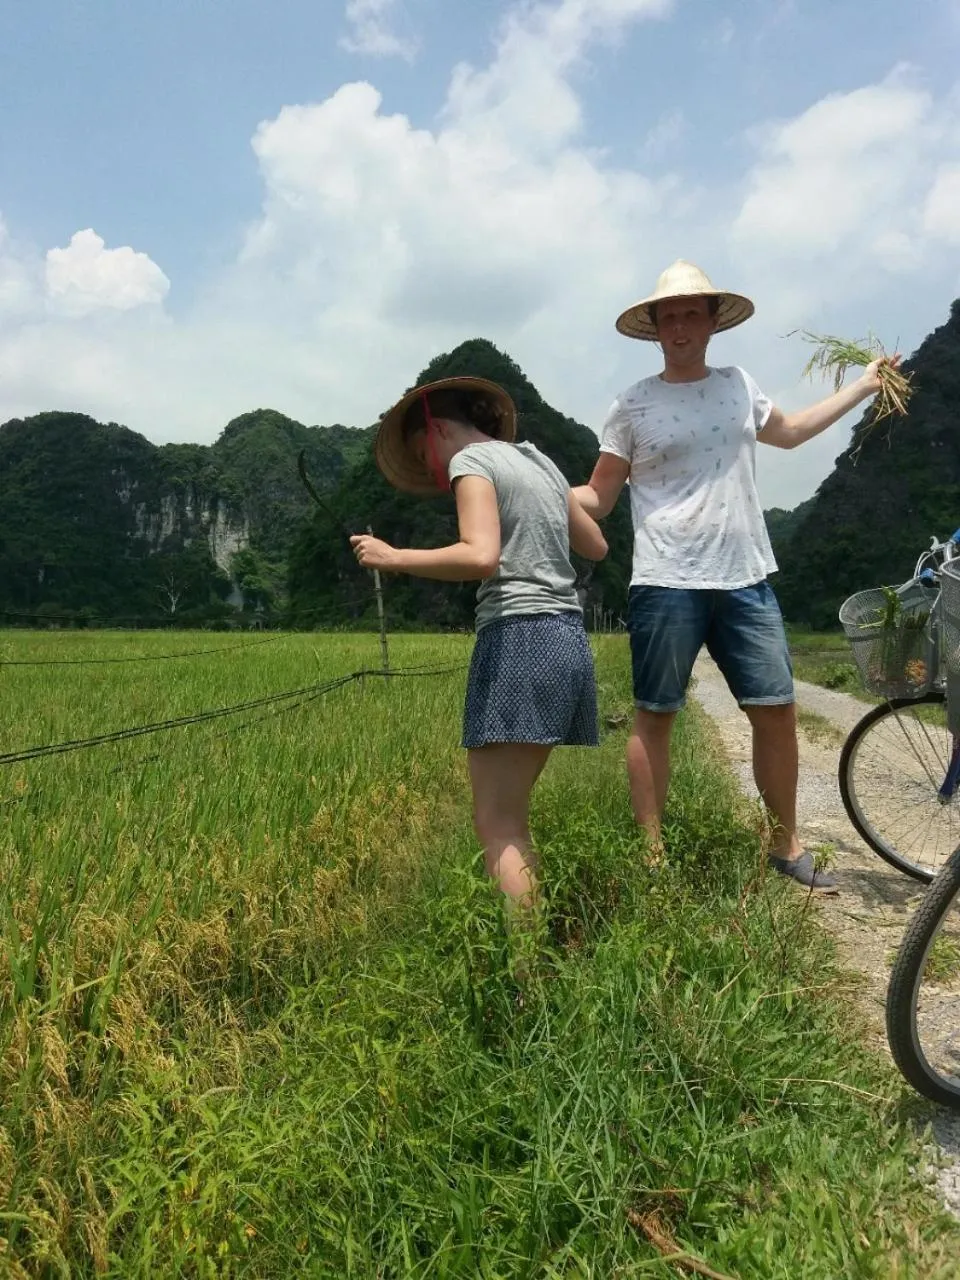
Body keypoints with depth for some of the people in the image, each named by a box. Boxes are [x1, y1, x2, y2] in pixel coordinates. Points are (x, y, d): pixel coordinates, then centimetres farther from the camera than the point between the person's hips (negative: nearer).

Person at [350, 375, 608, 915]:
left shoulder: (472, 460, -1)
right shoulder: (540, 461, 22)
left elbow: (481, 557, -18)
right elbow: (597, 546, 30)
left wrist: (393, 557, -9)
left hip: (520, 638, -9)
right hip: (570, 640, 9)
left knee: (498, 825, -8)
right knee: (513, 818, 14)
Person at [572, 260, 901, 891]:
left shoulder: (739, 384, 13)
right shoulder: (633, 405, 1)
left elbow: (789, 431, 32)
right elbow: (597, 499, 2)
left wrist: (863, 387, 35)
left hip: (747, 581, 4)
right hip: (666, 585, -4)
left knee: (777, 711, 5)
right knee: (654, 717, 1)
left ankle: (787, 845, 21)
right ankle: (652, 854, 12)